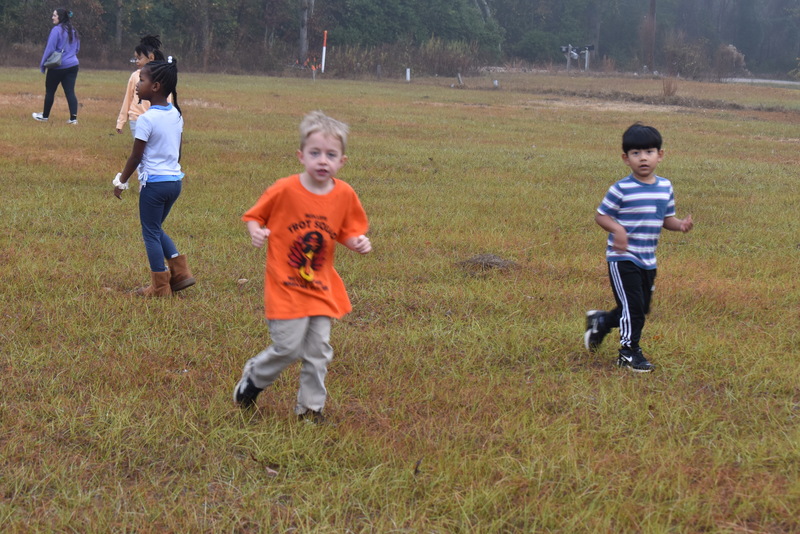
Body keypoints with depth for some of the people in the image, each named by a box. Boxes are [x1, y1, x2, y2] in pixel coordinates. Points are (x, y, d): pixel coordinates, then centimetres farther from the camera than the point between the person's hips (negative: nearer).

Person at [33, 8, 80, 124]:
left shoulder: (56, 30, -13)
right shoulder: (73, 31, 11)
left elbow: (50, 48, -14)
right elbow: (77, 48, 20)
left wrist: (42, 64, -5)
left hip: (57, 66, -6)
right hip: (72, 65, 6)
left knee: (50, 91, 10)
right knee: (70, 92, 1)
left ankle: (45, 116, 21)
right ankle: (73, 118, -9)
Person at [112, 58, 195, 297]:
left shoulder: (147, 119, -17)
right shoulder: (176, 115, 5)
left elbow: (136, 156, -12)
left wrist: (121, 181, 0)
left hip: (154, 182, -7)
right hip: (175, 179, 7)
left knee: (150, 232, 5)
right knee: (156, 228, 22)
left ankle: (160, 286, 8)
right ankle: (180, 272, 16)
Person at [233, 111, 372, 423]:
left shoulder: (344, 196, -3)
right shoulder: (285, 190, -13)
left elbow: (347, 232, 10)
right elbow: (254, 216, 0)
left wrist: (358, 243, -11)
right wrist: (256, 232, -21)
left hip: (321, 288, 4)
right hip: (285, 286, -4)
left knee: (318, 351, 7)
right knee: (288, 347, -5)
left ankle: (311, 406, 24)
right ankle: (254, 377, 24)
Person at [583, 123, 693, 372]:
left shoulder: (665, 187, 5)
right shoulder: (621, 189, -13)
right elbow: (601, 216, -9)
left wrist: (681, 225, -7)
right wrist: (618, 229, -28)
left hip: (648, 260, 7)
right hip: (623, 258, -6)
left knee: (642, 308, 15)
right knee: (632, 307, -7)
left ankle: (600, 321, 37)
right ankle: (629, 352, 9)